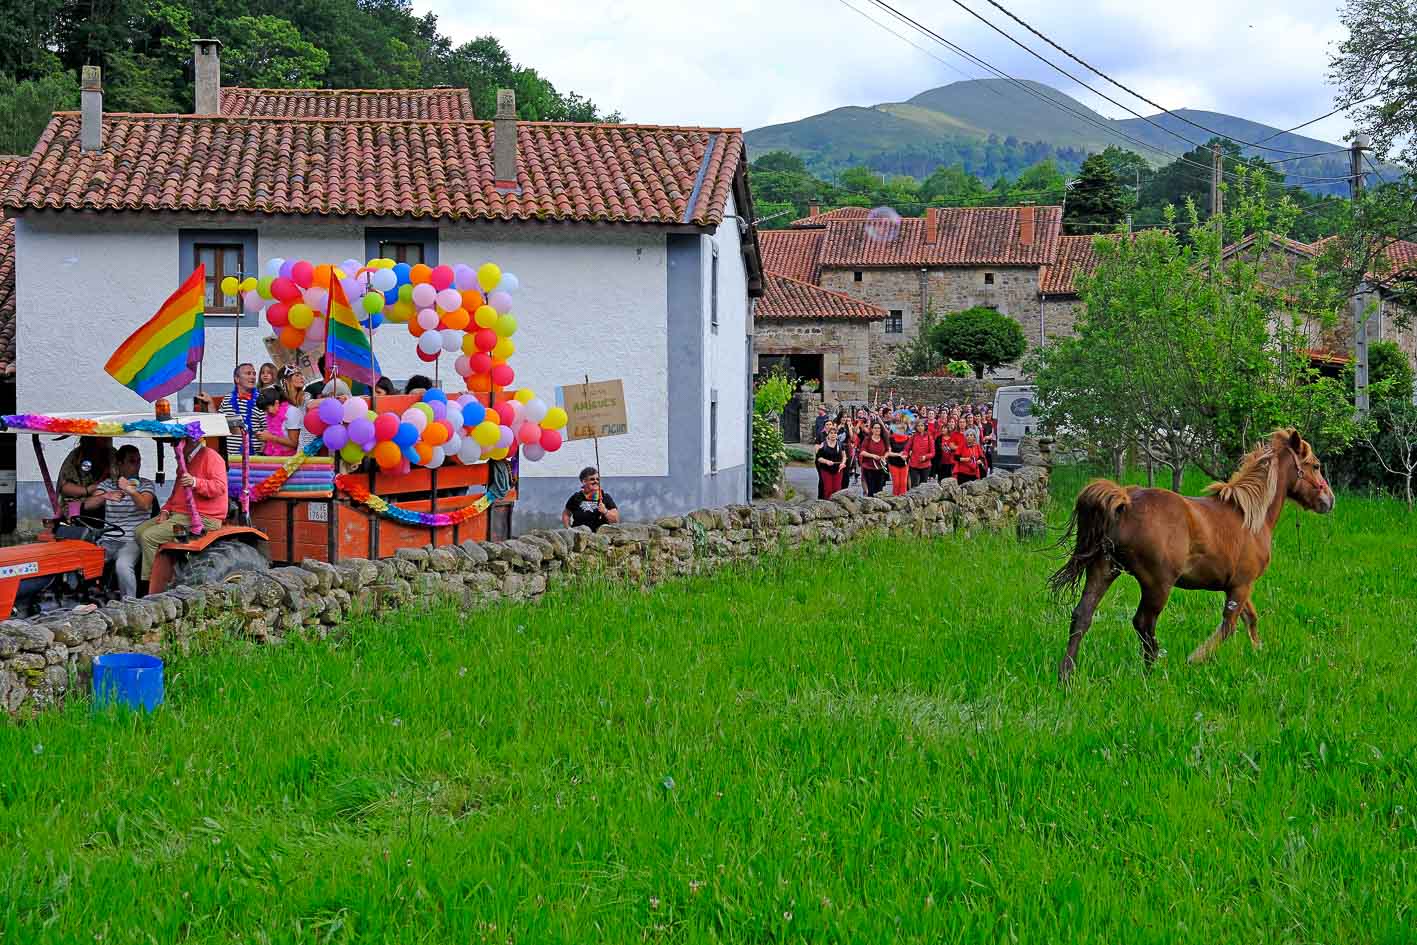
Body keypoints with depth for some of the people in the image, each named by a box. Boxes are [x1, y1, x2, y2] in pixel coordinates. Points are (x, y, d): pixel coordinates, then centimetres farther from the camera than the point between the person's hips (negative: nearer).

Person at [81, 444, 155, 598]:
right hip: (108, 540, 3)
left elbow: (144, 505, -14)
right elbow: (87, 505, 3)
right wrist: (105, 496, -18)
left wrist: (130, 490, -35)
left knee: (122, 565, -36)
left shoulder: (146, 485, 9)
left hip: (132, 541, -3)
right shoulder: (107, 484, 17)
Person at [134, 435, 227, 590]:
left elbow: (220, 487, -19)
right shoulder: (185, 462, 24)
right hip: (179, 513, 11)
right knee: (140, 531, 2)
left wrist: (195, 482, -34)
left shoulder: (210, 456, -7)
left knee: (149, 536, -20)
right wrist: (166, 510, 14)